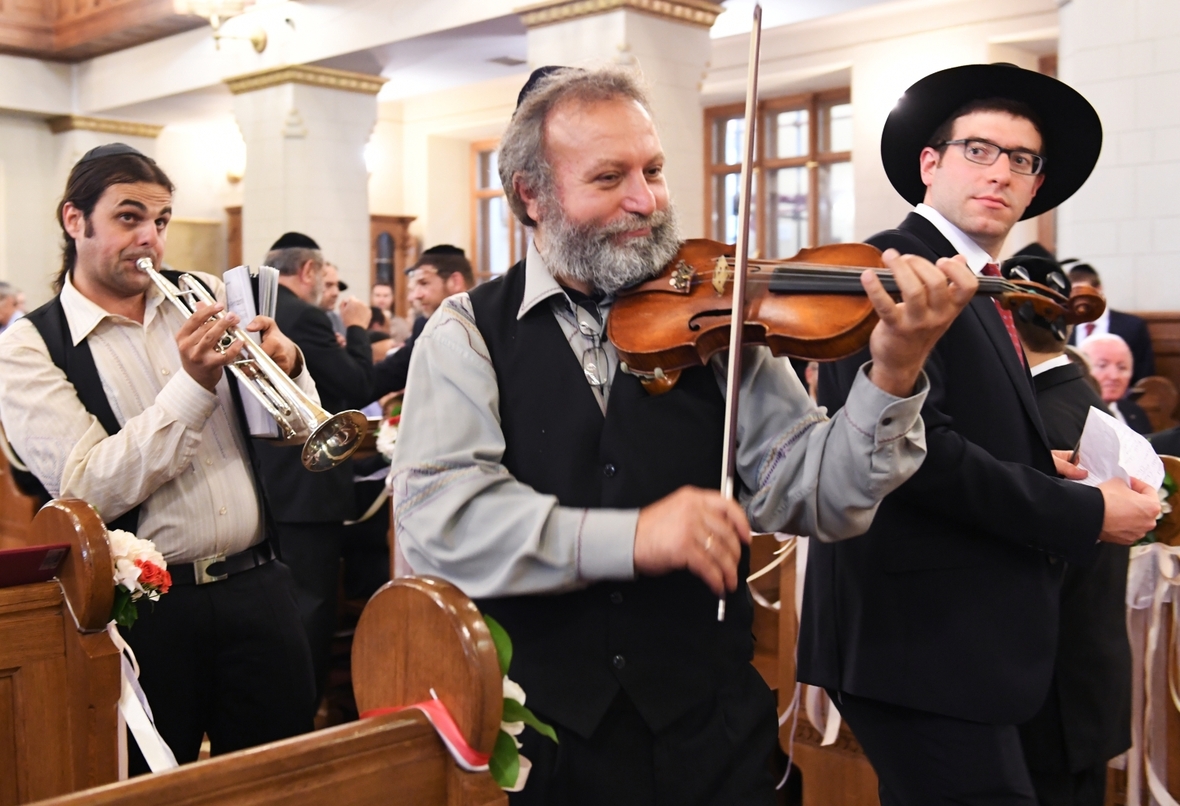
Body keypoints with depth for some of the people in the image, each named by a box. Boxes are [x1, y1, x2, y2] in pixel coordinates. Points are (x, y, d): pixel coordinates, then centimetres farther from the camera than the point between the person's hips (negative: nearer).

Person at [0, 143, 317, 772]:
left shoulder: (208, 297, 7)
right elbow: (88, 492, -15)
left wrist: (286, 367, -13)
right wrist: (193, 385, -23)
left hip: (256, 585, 3)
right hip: (143, 611, -3)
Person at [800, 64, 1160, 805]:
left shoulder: (985, 292, 16)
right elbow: (910, 445, -25)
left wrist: (1033, 467, 0)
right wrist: (1087, 514, -17)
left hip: (965, 633, 9)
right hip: (923, 635, -9)